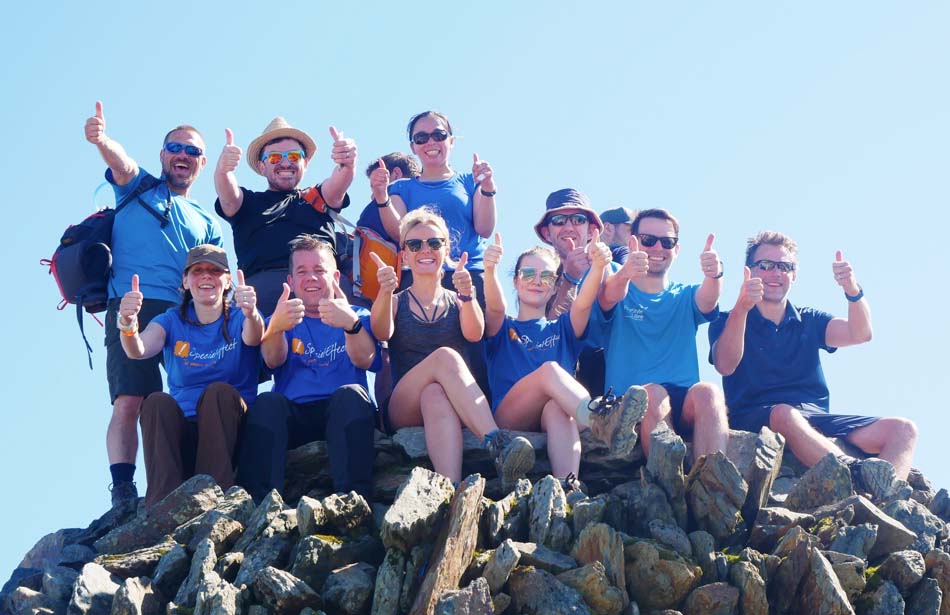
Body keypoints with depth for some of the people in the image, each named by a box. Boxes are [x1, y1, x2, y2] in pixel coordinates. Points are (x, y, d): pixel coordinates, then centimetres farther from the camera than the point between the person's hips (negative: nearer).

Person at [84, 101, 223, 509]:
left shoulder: (208, 224, 28)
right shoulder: (139, 187, 18)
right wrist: (102, 141, -29)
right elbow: (121, 163, -6)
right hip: (133, 308, -4)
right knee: (128, 401, -17)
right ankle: (122, 491, -21)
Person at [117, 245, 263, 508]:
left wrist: (251, 315, -45)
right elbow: (138, 350, -11)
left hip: (230, 430, -1)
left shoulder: (238, 319, 6)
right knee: (157, 402, -27)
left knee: (219, 392, -30)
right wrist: (128, 323, -36)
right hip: (181, 434, 1)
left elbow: (253, 338, -20)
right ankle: (162, 503, -39)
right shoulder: (172, 321, 10)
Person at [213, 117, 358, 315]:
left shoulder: (317, 197, 28)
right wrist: (223, 170, -19)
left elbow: (336, 184, 7)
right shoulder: (248, 202, 26)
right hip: (263, 282, -1)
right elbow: (228, 196, 5)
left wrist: (348, 164, -17)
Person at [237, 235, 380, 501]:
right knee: (267, 403, -30)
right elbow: (274, 360, -3)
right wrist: (275, 327, -28)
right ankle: (257, 504, -40)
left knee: (351, 394, -32)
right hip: (292, 415, 1)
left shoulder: (357, 317, 20)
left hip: (343, 414, 0)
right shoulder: (283, 320, 22)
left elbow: (364, 359, -5)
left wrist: (352, 324, -28)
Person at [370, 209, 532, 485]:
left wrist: (467, 295, -25)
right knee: (445, 356, -33)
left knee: (435, 395, -37)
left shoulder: (458, 302, 20)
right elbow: (382, 333, -7)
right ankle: (498, 442, -54)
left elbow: (475, 334, -5)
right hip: (402, 411, -1)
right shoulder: (395, 303, 18)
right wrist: (386, 293, -28)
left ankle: (450, 487, -61)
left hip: (458, 409, 1)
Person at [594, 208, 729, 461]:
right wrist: (625, 273, -39)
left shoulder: (685, 297, 18)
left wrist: (714, 276, -31)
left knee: (707, 392, -29)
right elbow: (610, 296, -14)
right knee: (653, 393, -34)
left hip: (685, 406, 2)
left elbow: (706, 301, -6)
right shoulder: (621, 295, 12)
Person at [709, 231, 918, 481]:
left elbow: (860, 334, 3)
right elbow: (725, 366, -12)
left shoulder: (810, 321, 22)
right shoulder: (728, 322, 10)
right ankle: (856, 475, -54)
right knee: (785, 414, -39)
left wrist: (852, 290, -17)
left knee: (902, 429, -17)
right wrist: (740, 309, -27)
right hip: (754, 420, -4)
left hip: (817, 421, 5)